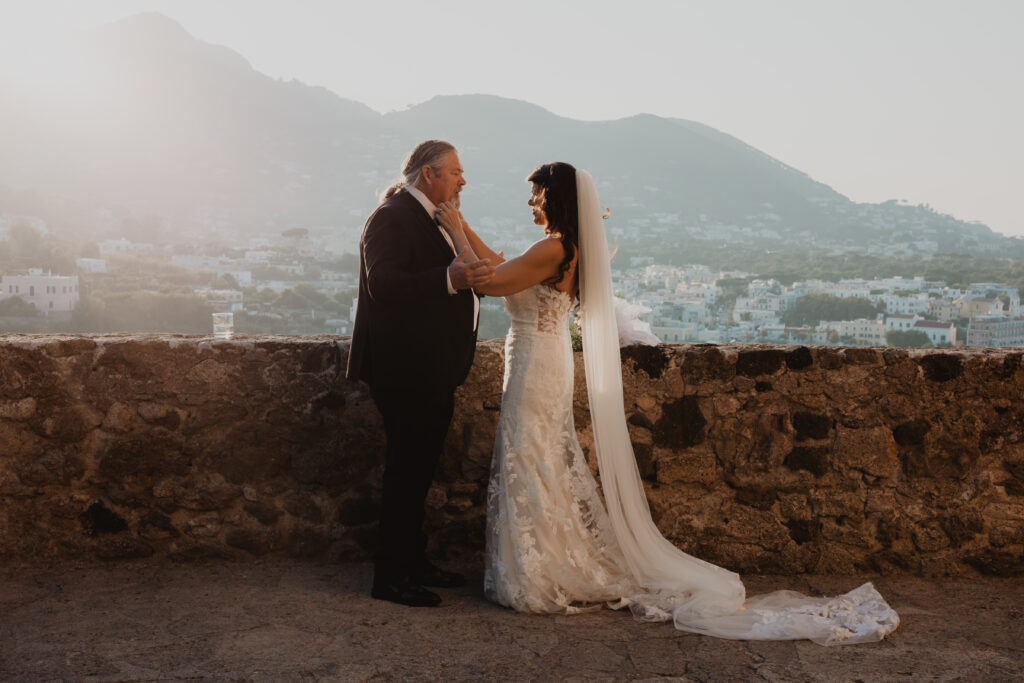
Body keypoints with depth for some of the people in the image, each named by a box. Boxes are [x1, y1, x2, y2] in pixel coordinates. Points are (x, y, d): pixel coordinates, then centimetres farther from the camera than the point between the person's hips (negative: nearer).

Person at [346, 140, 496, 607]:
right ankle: (390, 578, 5)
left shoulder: (431, 218, 17)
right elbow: (382, 283, -28)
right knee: (406, 472, -5)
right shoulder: (392, 218, -14)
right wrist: (450, 279, -36)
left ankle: (414, 564, 28)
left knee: (417, 471, 17)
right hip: (405, 371, -10)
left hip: (431, 374, 10)